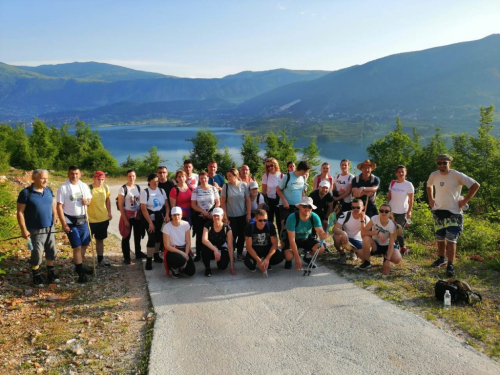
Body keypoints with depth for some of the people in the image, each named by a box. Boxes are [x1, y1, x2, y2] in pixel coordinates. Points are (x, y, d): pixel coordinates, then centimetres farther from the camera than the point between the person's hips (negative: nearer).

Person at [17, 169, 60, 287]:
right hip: (36, 230, -5)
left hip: (50, 228, 5)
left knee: (51, 252, 15)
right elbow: (20, 212, -13)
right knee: (37, 254, 6)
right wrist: (23, 229, -16)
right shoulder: (26, 192, -15)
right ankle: (37, 276, 26)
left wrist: (54, 216, 3)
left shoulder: (48, 190, 2)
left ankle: (51, 273, 33)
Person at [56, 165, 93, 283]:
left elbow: (90, 199, 15)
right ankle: (80, 271, 9)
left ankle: (79, 266, 32)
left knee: (85, 244, 14)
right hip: (71, 222, -6)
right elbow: (59, 207, -13)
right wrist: (64, 224, -18)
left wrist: (87, 201, -10)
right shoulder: (63, 188, -12)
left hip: (83, 220, 6)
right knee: (77, 247, -4)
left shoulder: (84, 186, 4)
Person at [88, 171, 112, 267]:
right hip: (91, 220, -6)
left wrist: (109, 212, 11)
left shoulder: (106, 187, 0)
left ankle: (100, 259, 31)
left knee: (100, 239, 18)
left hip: (104, 219, 6)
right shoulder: (89, 188, -18)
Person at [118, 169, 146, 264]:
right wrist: (125, 219, -13)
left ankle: (138, 253, 32)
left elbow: (140, 202, 9)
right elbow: (120, 205, -11)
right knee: (126, 237, 4)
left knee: (138, 235, 15)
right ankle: (126, 257, 15)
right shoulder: (123, 188, -11)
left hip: (138, 215, 5)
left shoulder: (138, 187, 4)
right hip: (127, 215, -5)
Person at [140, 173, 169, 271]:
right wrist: (150, 223, -16)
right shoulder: (145, 192, -10)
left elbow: (166, 204, 6)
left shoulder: (161, 190, 4)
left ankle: (156, 256, 29)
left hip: (160, 218, 5)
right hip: (150, 218, -5)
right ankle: (149, 260, -1)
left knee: (158, 237, 12)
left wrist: (167, 215, -12)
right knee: (152, 238, -9)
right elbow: (143, 209, -13)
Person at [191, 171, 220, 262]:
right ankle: (198, 255, 14)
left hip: (212, 216, 0)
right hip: (199, 217, 0)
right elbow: (193, 204, -1)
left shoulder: (213, 188, 1)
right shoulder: (196, 190, -1)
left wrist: (212, 212, -8)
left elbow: (218, 202, 3)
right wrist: (203, 211, -11)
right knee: (199, 236, 4)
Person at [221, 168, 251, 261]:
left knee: (242, 235, 8)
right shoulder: (226, 186, -6)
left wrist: (249, 214, -3)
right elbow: (222, 201, -3)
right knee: (233, 235, 2)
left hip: (243, 215, 1)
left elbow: (248, 200, 0)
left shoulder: (244, 185, -4)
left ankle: (240, 253, 23)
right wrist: (224, 215, -6)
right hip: (231, 216, -1)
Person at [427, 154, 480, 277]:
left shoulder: (457, 175, -14)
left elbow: (475, 185, -14)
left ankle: (450, 266, -5)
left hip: (453, 213, -5)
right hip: (438, 212, 5)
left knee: (451, 240, -10)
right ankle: (441, 259, 34)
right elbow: (429, 185, 24)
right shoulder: (433, 175, 1)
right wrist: (430, 199, 11)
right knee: (440, 238, 16)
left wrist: (465, 201, -15)